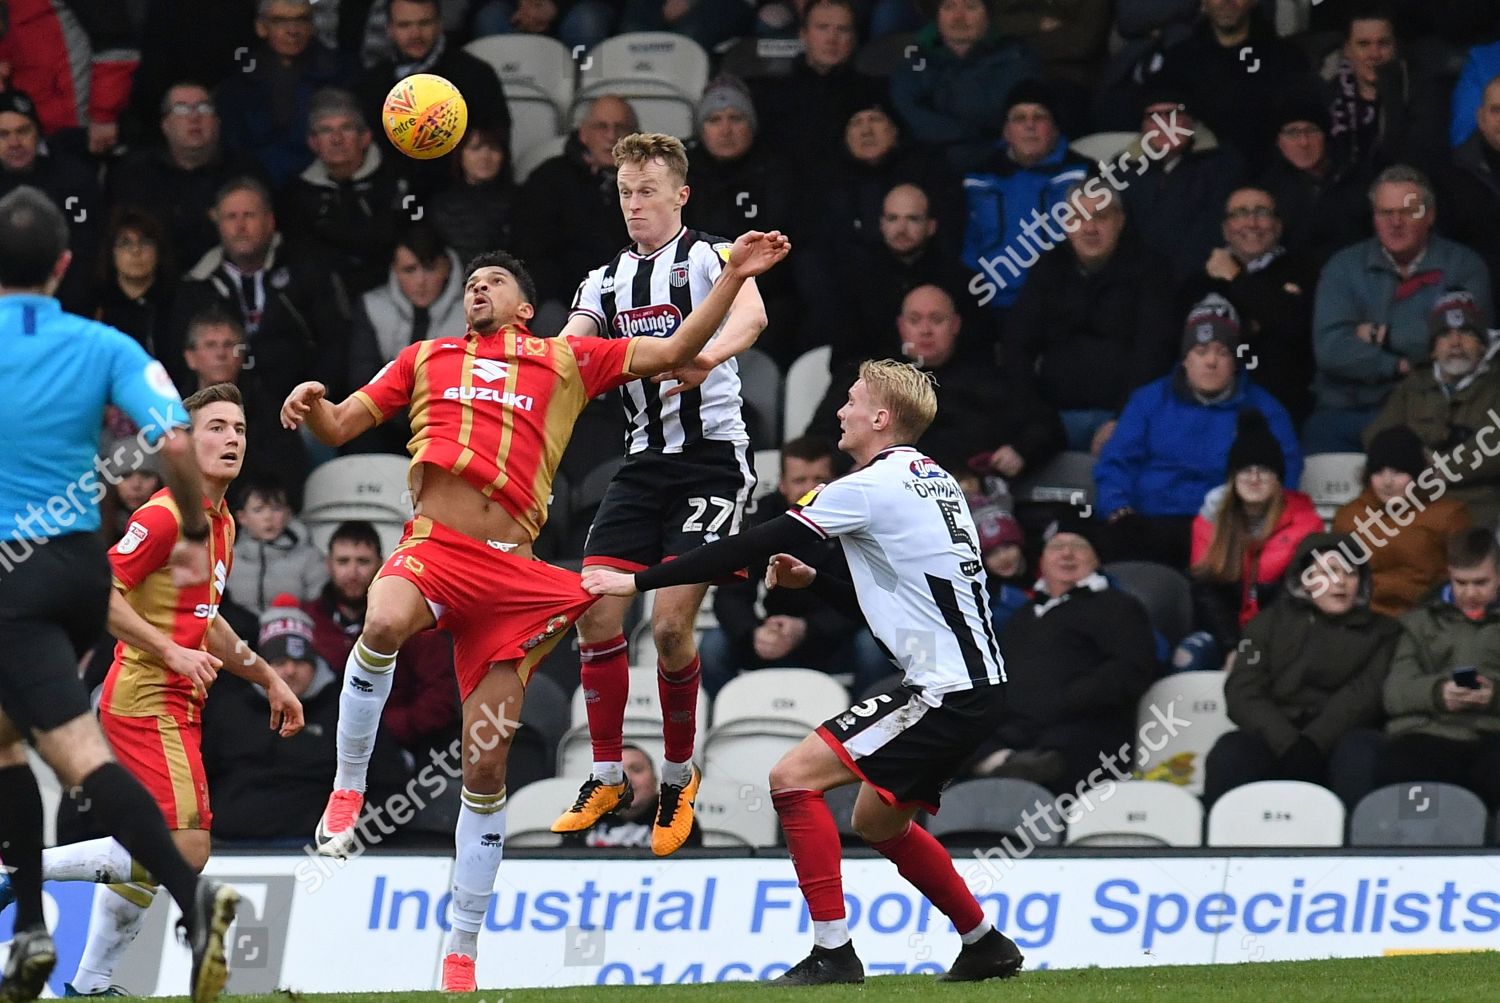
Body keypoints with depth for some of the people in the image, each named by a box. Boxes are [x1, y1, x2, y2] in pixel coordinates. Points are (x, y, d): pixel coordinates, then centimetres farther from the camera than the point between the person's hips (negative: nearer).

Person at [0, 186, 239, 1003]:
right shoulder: (104, 347, 0)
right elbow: (173, 442, -11)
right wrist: (195, 532, 3)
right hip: (83, 565, 5)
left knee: (78, 752, -13)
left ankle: (190, 895, -31)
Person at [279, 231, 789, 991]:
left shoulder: (566, 360, 19)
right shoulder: (427, 357, 21)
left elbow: (674, 352, 19)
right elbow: (341, 425, 21)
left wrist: (734, 275, 11)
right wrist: (311, 404, -1)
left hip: (511, 571, 1)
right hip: (435, 548, -1)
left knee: (486, 765, 1)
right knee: (384, 624, -39)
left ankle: (461, 954, 11)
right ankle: (346, 792, -20)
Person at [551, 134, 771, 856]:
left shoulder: (710, 256, -3)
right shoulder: (606, 281, 16)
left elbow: (750, 314, -24)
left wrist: (709, 356, -45)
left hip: (712, 456, -6)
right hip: (643, 463, 6)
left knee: (670, 624, -13)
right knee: (596, 614, -5)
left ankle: (678, 777, 6)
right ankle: (606, 776, 8)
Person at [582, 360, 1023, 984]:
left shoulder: (870, 488, -11)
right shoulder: (933, 481, 17)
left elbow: (749, 550, -12)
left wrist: (637, 581, -8)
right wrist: (811, 581, 17)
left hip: (946, 690, -10)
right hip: (978, 682, 10)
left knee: (794, 777, -11)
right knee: (878, 820, 24)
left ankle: (833, 952, -12)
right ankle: (986, 946, 31)